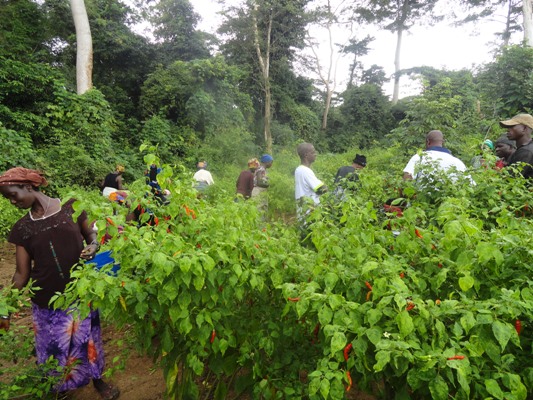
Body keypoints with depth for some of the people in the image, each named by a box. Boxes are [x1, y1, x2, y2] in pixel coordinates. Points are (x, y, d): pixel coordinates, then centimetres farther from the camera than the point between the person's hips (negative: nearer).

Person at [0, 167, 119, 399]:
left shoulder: (71, 208, -6)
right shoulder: (22, 228, -1)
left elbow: (90, 234, 6)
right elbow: (22, 273, 0)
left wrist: (93, 246, -16)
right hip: (47, 303, 1)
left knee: (87, 340, 13)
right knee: (55, 350, 13)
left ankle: (98, 380, 40)